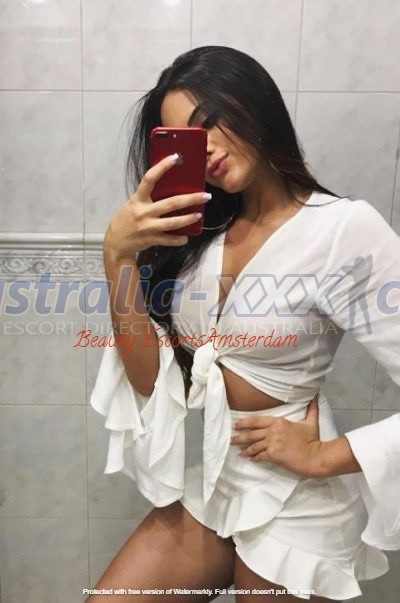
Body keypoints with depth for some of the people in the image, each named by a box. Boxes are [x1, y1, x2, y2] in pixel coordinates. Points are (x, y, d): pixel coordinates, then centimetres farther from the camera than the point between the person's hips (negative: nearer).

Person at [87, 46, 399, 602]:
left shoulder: (345, 228, -18)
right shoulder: (199, 231, 0)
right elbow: (148, 379, -7)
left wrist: (322, 457, -15)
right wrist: (119, 253, -18)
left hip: (293, 506, -5)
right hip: (209, 484, 5)